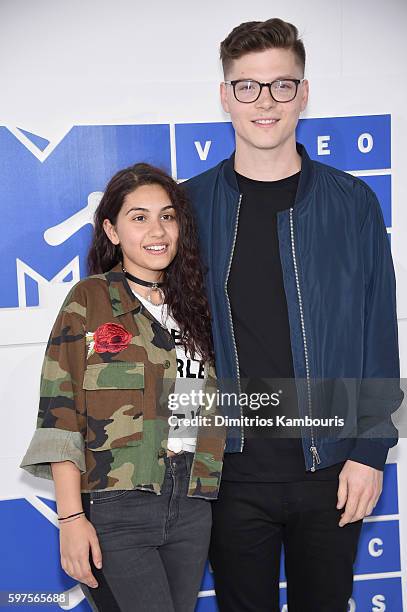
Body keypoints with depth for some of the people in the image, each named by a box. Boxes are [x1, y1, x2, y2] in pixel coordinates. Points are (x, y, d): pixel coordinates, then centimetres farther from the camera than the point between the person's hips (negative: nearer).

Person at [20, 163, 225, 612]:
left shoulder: (195, 305, 13)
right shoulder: (90, 299, -1)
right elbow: (59, 413, -7)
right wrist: (71, 517, -13)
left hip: (191, 509, 5)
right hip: (115, 508, -5)